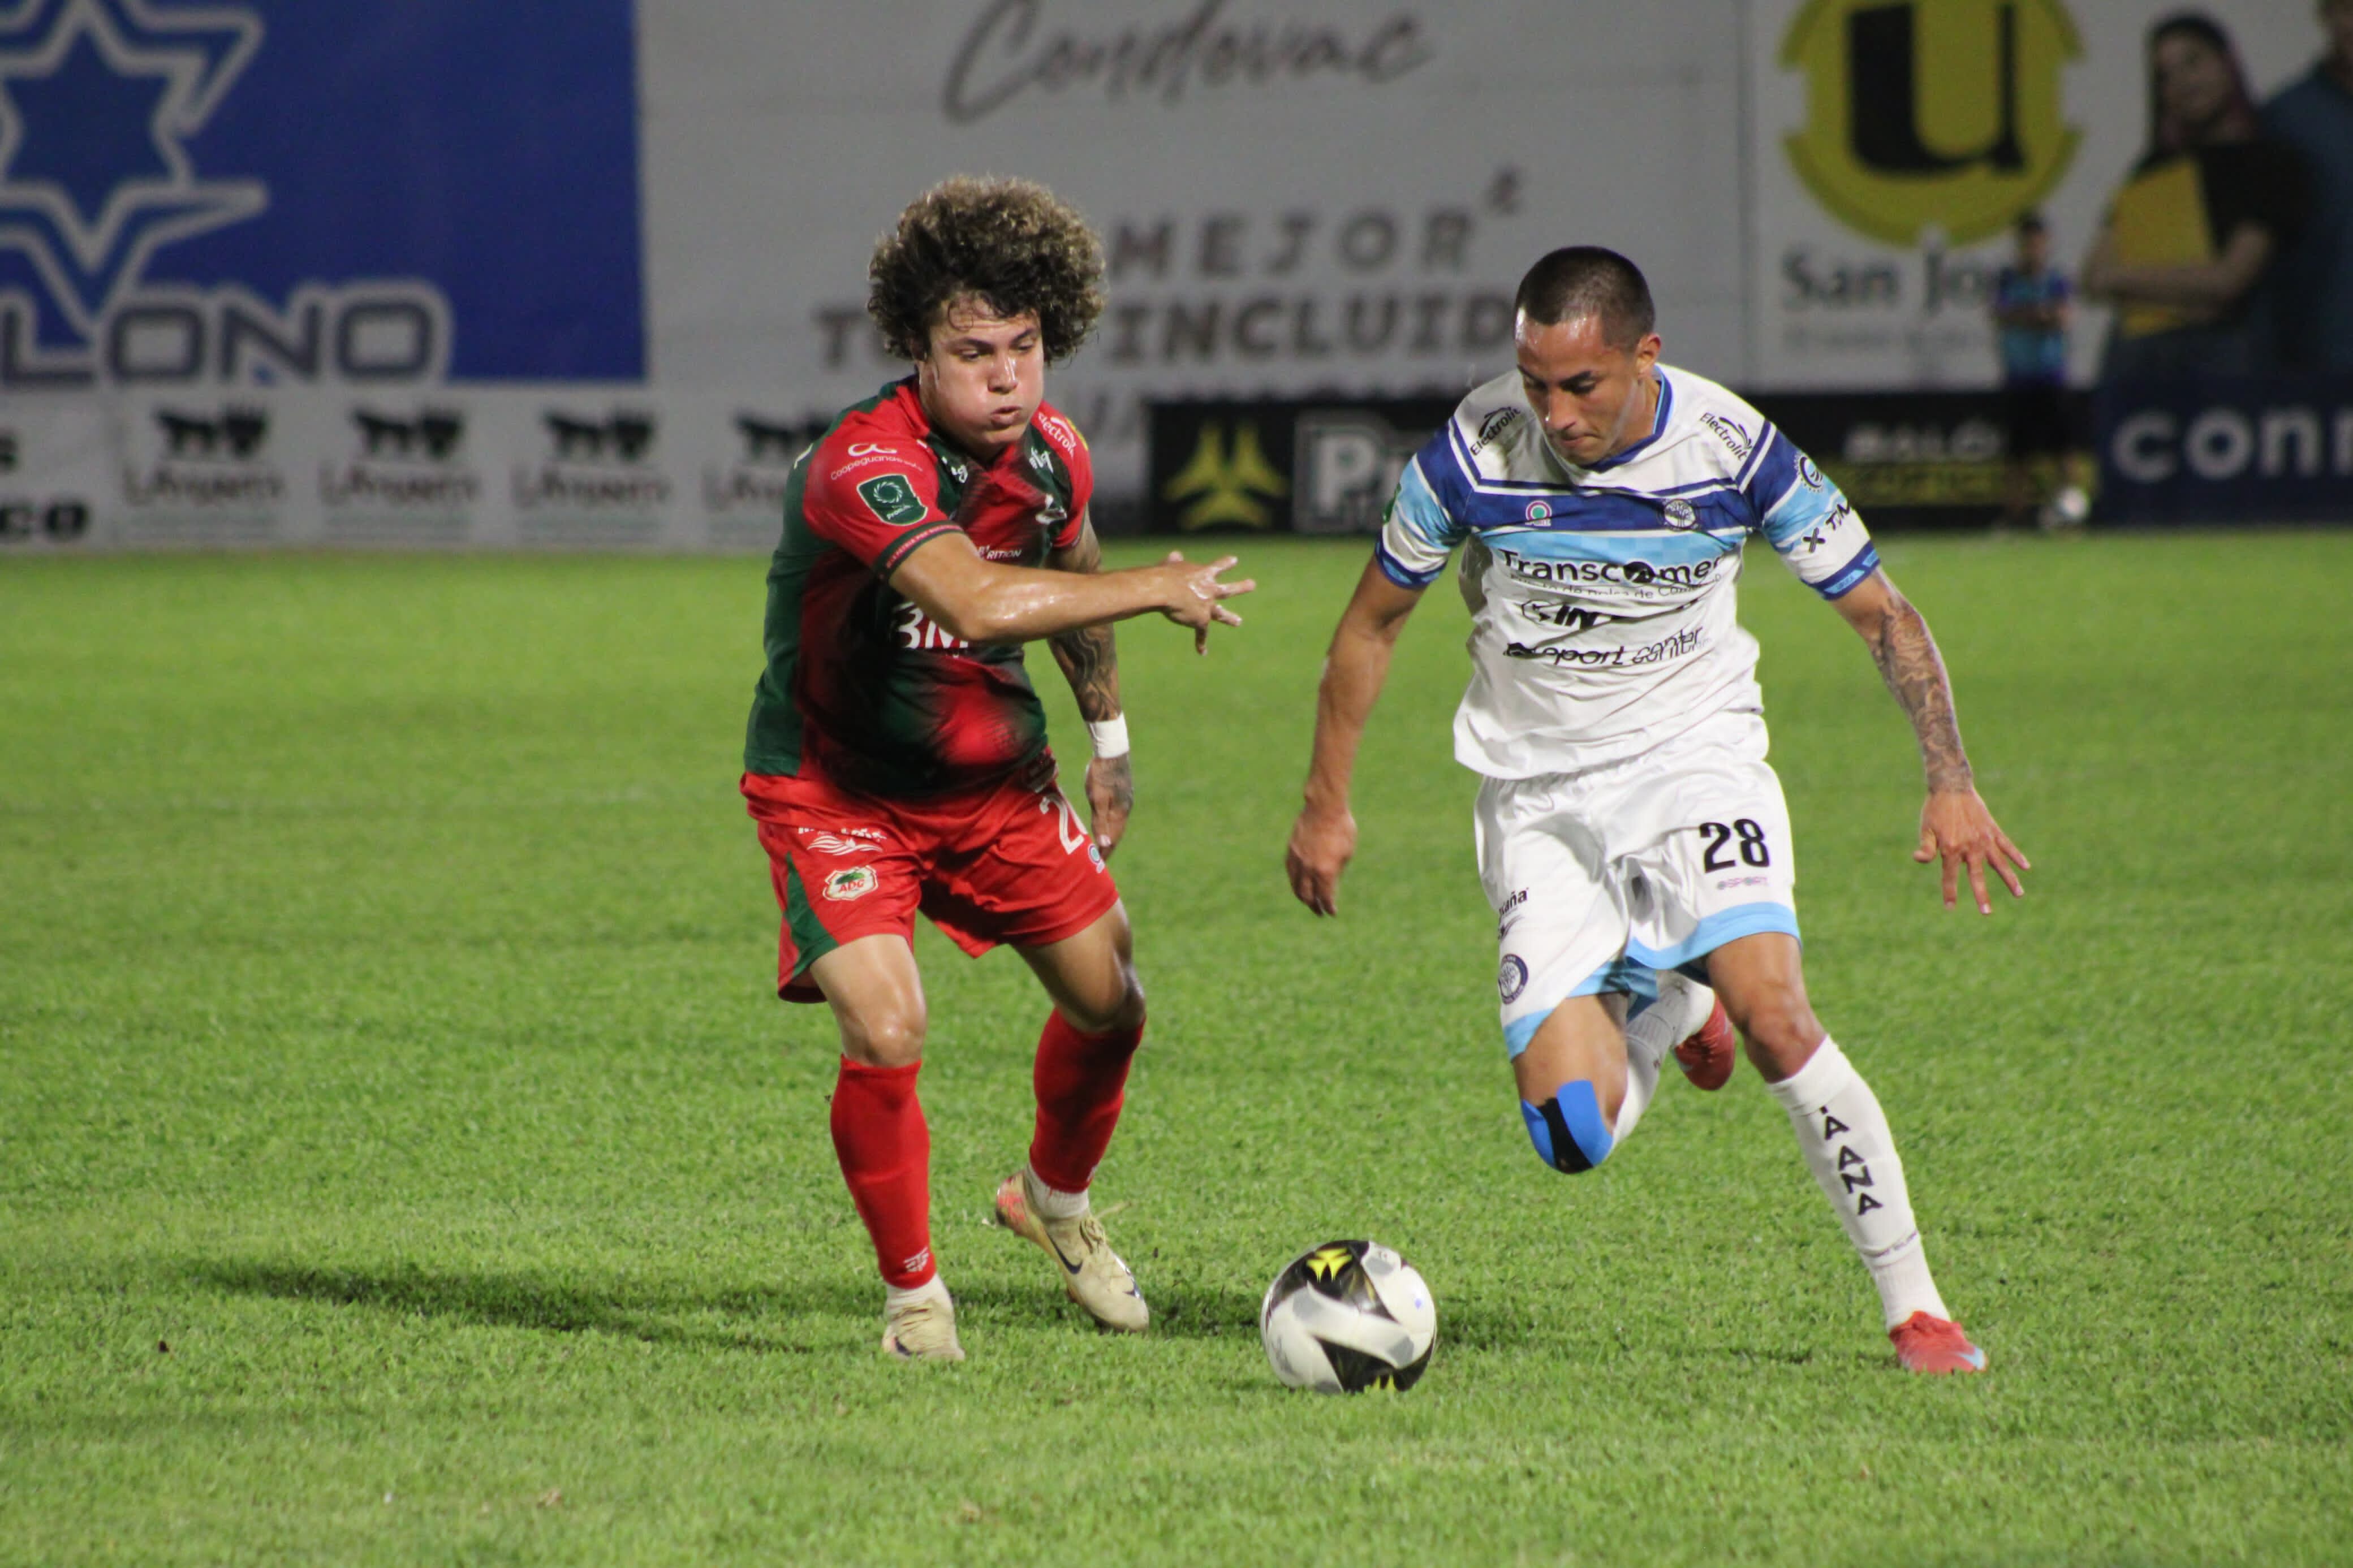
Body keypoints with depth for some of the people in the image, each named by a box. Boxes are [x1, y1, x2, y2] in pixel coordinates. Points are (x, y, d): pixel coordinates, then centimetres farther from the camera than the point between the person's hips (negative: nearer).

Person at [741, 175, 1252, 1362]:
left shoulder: (1050, 453, -6)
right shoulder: (864, 465, -33)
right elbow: (979, 603, -48)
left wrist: (1109, 737, 23)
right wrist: (1160, 587, -37)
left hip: (991, 774, 7)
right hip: (835, 788, -7)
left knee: (1110, 1003, 10)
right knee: (886, 1034, -22)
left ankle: (1056, 1200, 41)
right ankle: (913, 1291, 3)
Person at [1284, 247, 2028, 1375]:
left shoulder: (1736, 452, -14)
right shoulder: (1472, 455, -13)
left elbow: (1882, 615, -3)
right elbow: (1372, 622, 4)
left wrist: (1950, 784, -13)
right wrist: (1325, 805, 7)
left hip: (1694, 762, -1)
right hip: (1537, 799, 1)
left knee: (1772, 1015, -27)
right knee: (1571, 1136, -12)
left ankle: (1915, 1309, -15)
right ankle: (1656, 1014, 27)